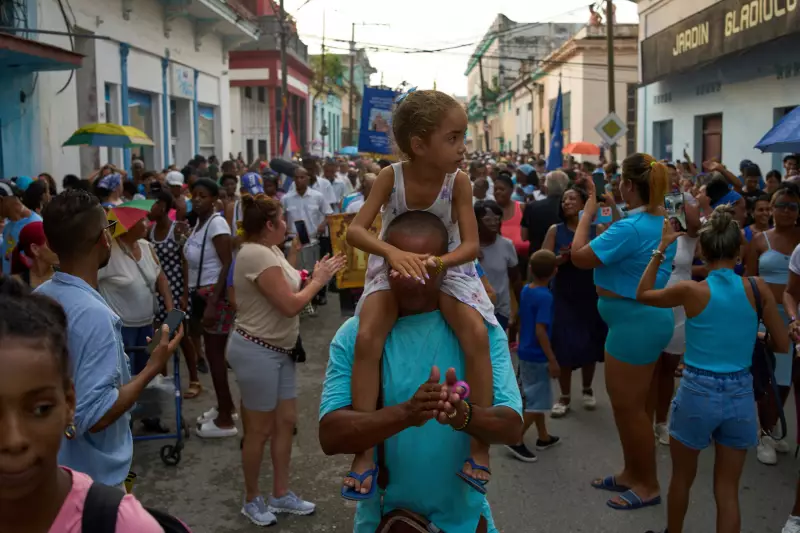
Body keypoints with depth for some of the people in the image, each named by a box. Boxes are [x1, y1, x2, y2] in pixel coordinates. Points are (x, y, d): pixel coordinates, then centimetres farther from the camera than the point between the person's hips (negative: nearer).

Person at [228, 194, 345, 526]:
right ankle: (252, 500, 23)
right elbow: (290, 305, -23)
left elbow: (287, 290, 5)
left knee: (286, 422, 14)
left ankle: (281, 495, 28)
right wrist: (319, 280, -12)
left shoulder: (270, 250, 9)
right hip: (257, 351, -10)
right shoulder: (257, 254, -22)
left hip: (278, 350, 10)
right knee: (260, 430, 4)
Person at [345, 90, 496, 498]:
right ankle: (364, 452, -13)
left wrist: (440, 261, -39)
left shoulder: (458, 182, -17)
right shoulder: (391, 176, -19)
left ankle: (481, 444, -8)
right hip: (392, 266, 0)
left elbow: (471, 244, -18)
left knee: (477, 334, -25)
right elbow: (355, 230, -24)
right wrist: (393, 252, -43)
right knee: (367, 338, -24)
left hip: (447, 267, 1)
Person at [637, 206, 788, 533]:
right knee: (727, 489, 13)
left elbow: (642, 294, 5)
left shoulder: (691, 291, -12)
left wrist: (661, 249, 5)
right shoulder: (758, 288, -7)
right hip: (740, 395, 2)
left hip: (697, 393, -2)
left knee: (683, 478, 21)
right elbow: (782, 345, 1)